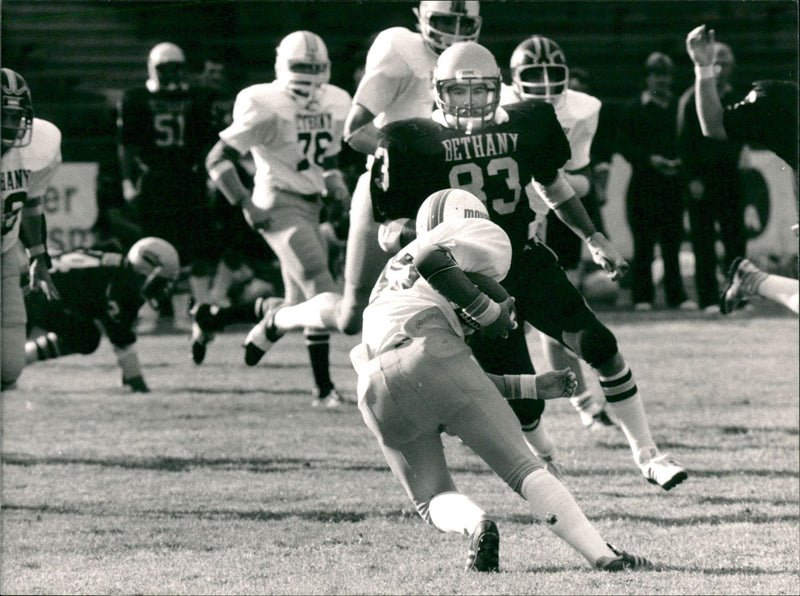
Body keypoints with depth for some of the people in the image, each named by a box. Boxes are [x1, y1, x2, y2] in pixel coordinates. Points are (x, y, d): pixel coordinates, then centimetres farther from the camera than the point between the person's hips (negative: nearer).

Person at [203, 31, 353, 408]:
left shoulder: (335, 104, 8)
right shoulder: (265, 107, -13)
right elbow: (217, 160, -11)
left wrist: (335, 183, 5)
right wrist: (247, 206, -16)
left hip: (311, 205, 8)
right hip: (279, 204, -8)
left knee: (300, 305, 9)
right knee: (321, 290, -19)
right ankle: (323, 387, -17)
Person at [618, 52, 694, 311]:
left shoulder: (679, 107, 13)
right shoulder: (633, 109, 5)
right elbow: (625, 145, -1)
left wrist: (680, 162, -7)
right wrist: (650, 159, -14)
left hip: (673, 182, 2)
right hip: (644, 184, -2)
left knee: (673, 241, 2)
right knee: (643, 242, -2)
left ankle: (676, 296, 4)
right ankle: (642, 297, 3)